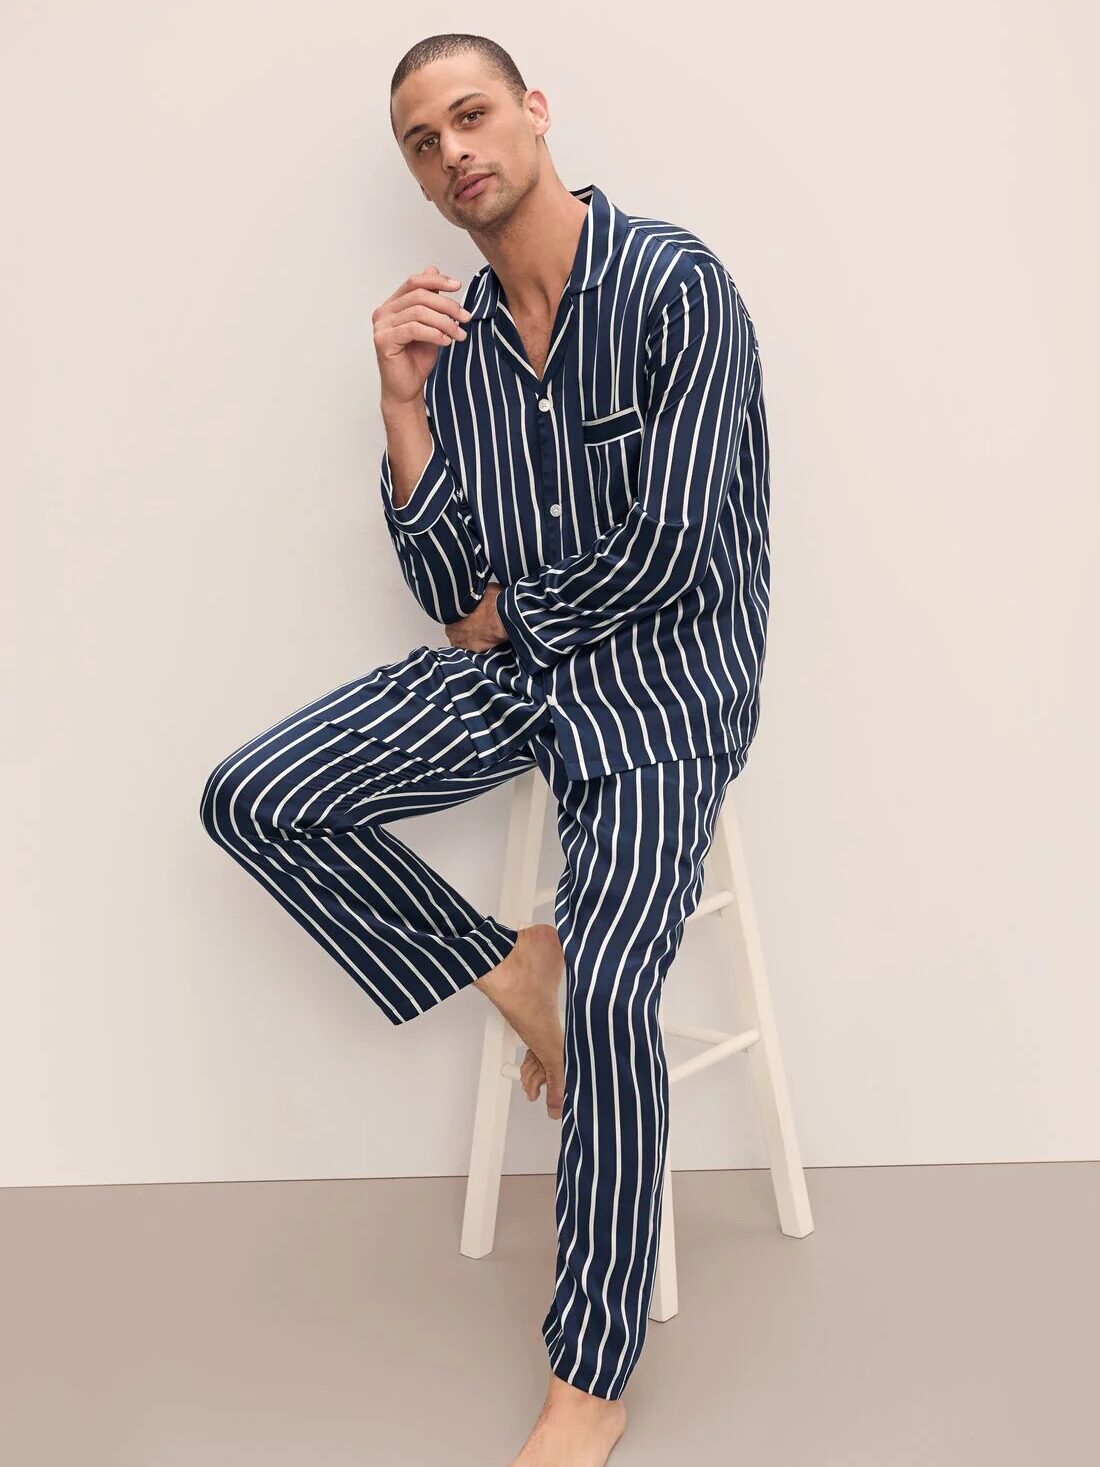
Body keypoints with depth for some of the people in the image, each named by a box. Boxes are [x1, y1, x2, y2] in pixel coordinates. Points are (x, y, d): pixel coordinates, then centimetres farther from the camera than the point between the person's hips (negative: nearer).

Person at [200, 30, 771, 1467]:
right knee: (252, 801, -9)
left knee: (609, 987, -25)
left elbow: (673, 551, -16)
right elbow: (447, 592, 1)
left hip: (664, 669, -6)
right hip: (509, 663, 6)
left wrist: (509, 615, -2)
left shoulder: (673, 285, -10)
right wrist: (406, 409, -10)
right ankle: (512, 969, 5)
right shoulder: (450, 335, 6)